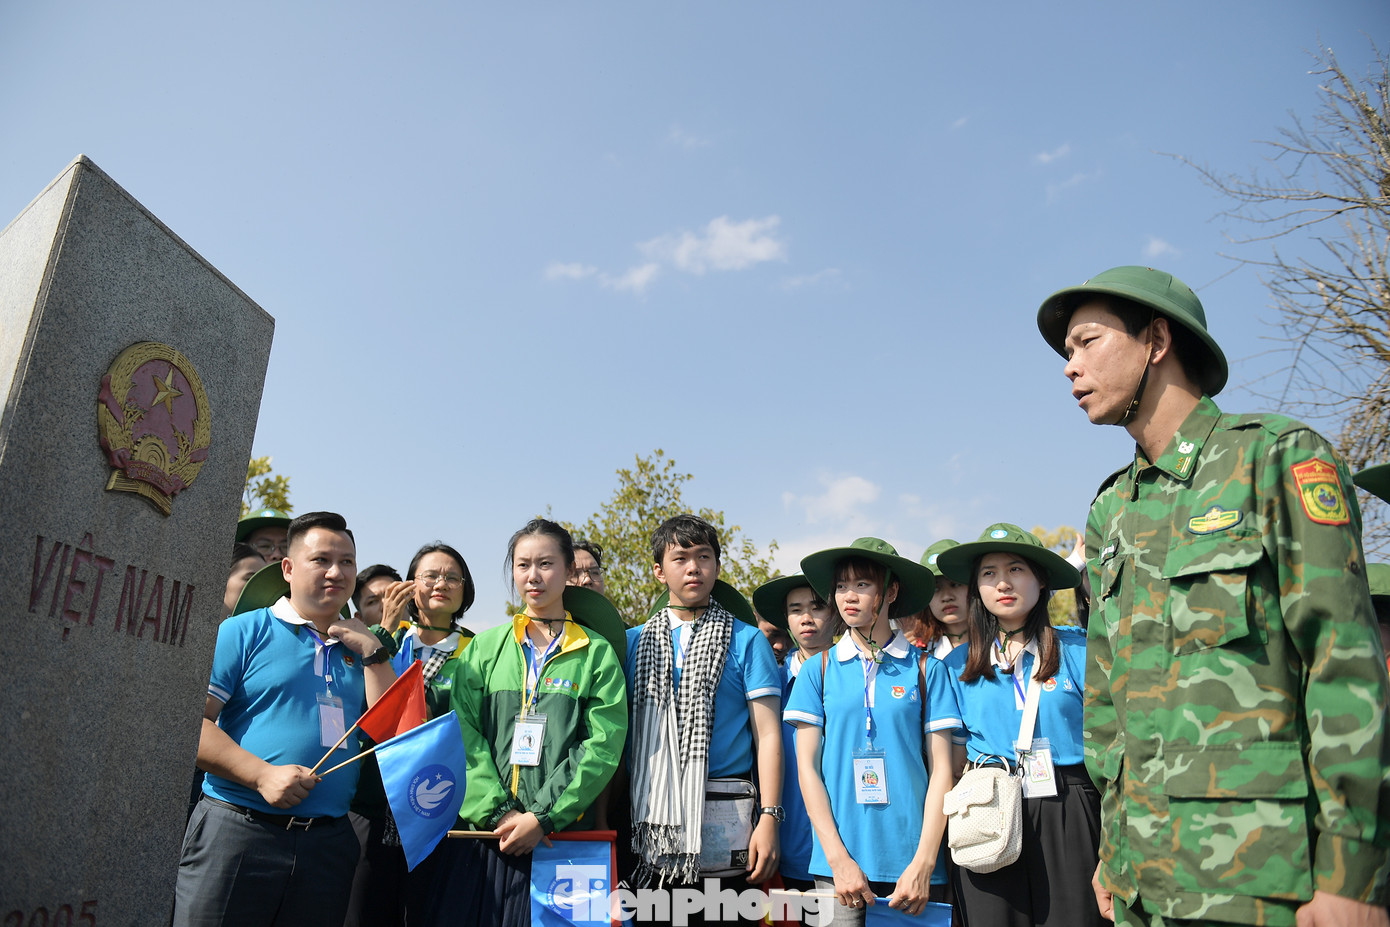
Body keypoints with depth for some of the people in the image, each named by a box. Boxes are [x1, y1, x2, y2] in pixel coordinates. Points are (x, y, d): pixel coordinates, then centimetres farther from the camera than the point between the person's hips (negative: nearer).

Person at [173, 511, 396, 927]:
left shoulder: (359, 650, 12)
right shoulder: (245, 631, 1)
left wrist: (373, 653, -3)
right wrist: (262, 775, -17)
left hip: (328, 843, 4)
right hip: (238, 832, -3)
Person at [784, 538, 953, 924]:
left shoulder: (925, 669, 1)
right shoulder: (819, 669, 3)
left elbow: (941, 769, 0)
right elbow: (807, 766, 1)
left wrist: (923, 863, -8)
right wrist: (839, 859, -7)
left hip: (910, 862, 0)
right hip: (838, 861, 1)